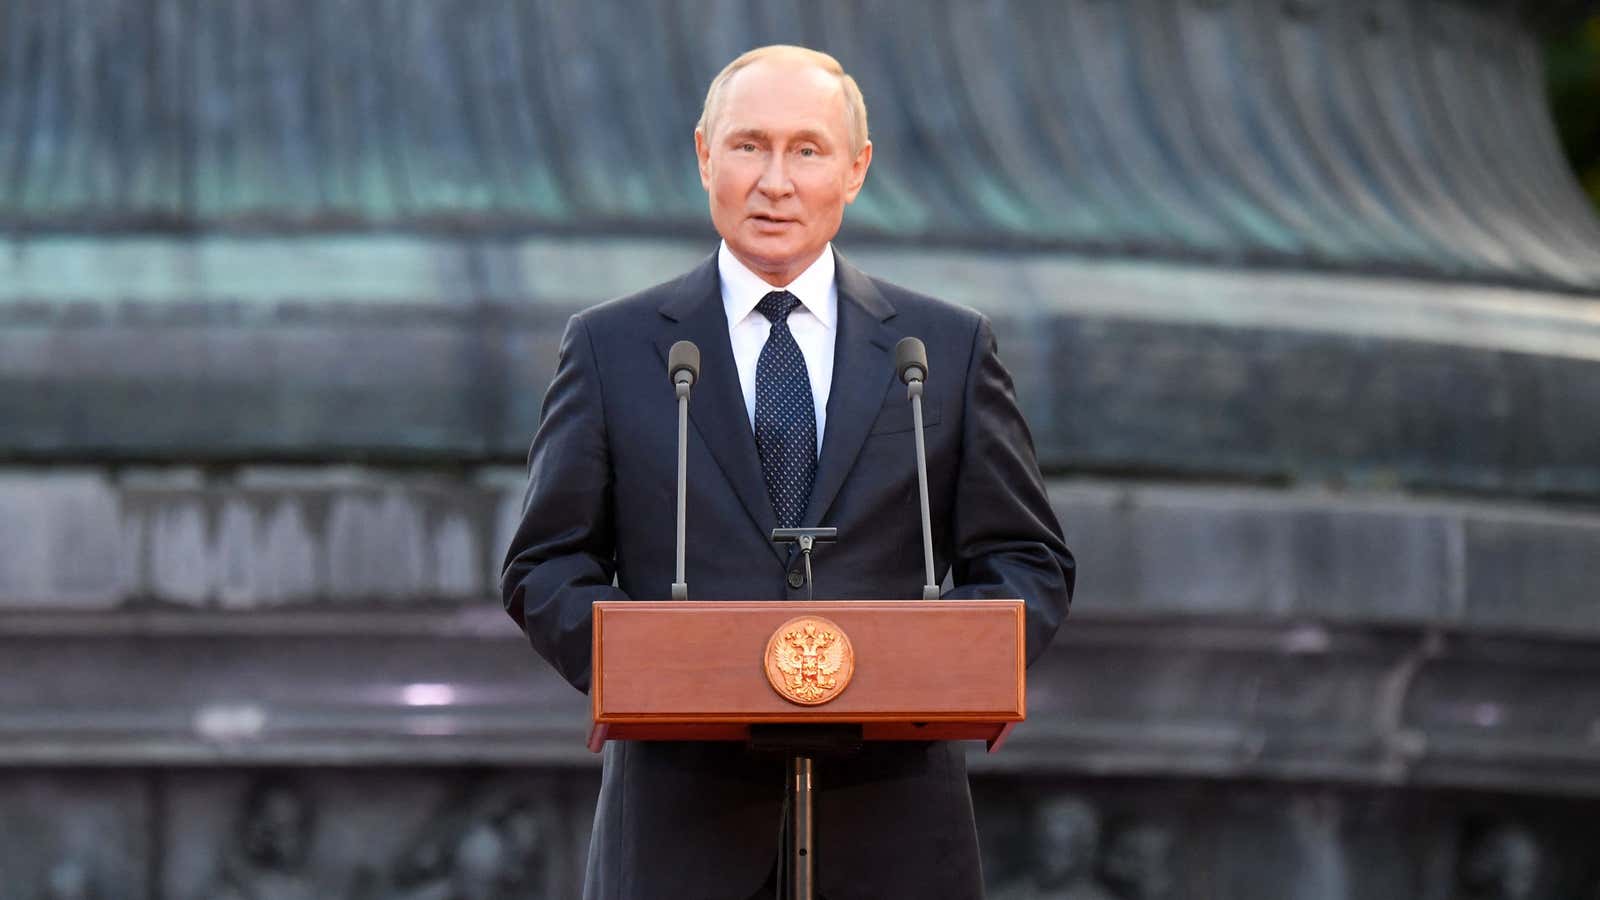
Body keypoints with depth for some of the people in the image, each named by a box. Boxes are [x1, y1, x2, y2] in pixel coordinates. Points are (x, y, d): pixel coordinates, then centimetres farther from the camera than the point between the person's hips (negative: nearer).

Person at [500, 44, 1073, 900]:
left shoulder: (949, 347, 10)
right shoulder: (613, 347, 9)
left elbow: (1028, 562, 11)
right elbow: (544, 567, 8)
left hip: (889, 830, 1)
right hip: (683, 829, -1)